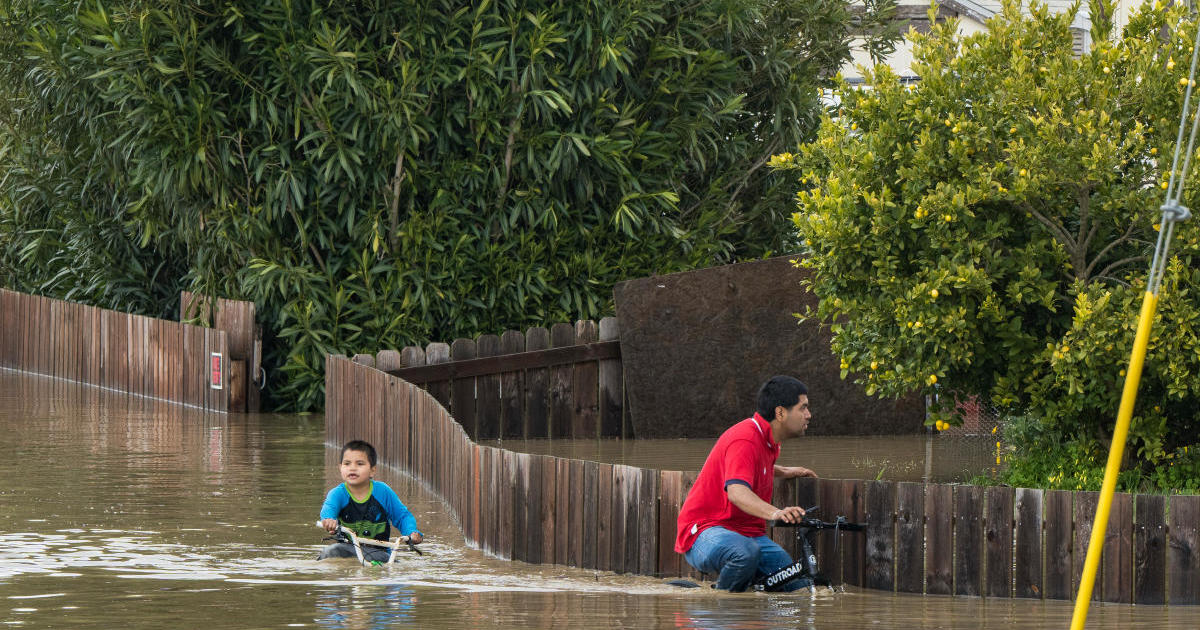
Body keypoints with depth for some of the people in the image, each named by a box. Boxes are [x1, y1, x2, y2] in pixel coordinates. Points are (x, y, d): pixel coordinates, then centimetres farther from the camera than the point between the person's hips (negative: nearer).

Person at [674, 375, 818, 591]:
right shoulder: (745, 440, -19)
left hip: (749, 534, 9)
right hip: (707, 531, -9)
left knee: (802, 587, -13)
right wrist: (775, 513, -54)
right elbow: (736, 491, -38)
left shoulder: (768, 440, 13)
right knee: (746, 553, -43)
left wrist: (784, 472, 26)